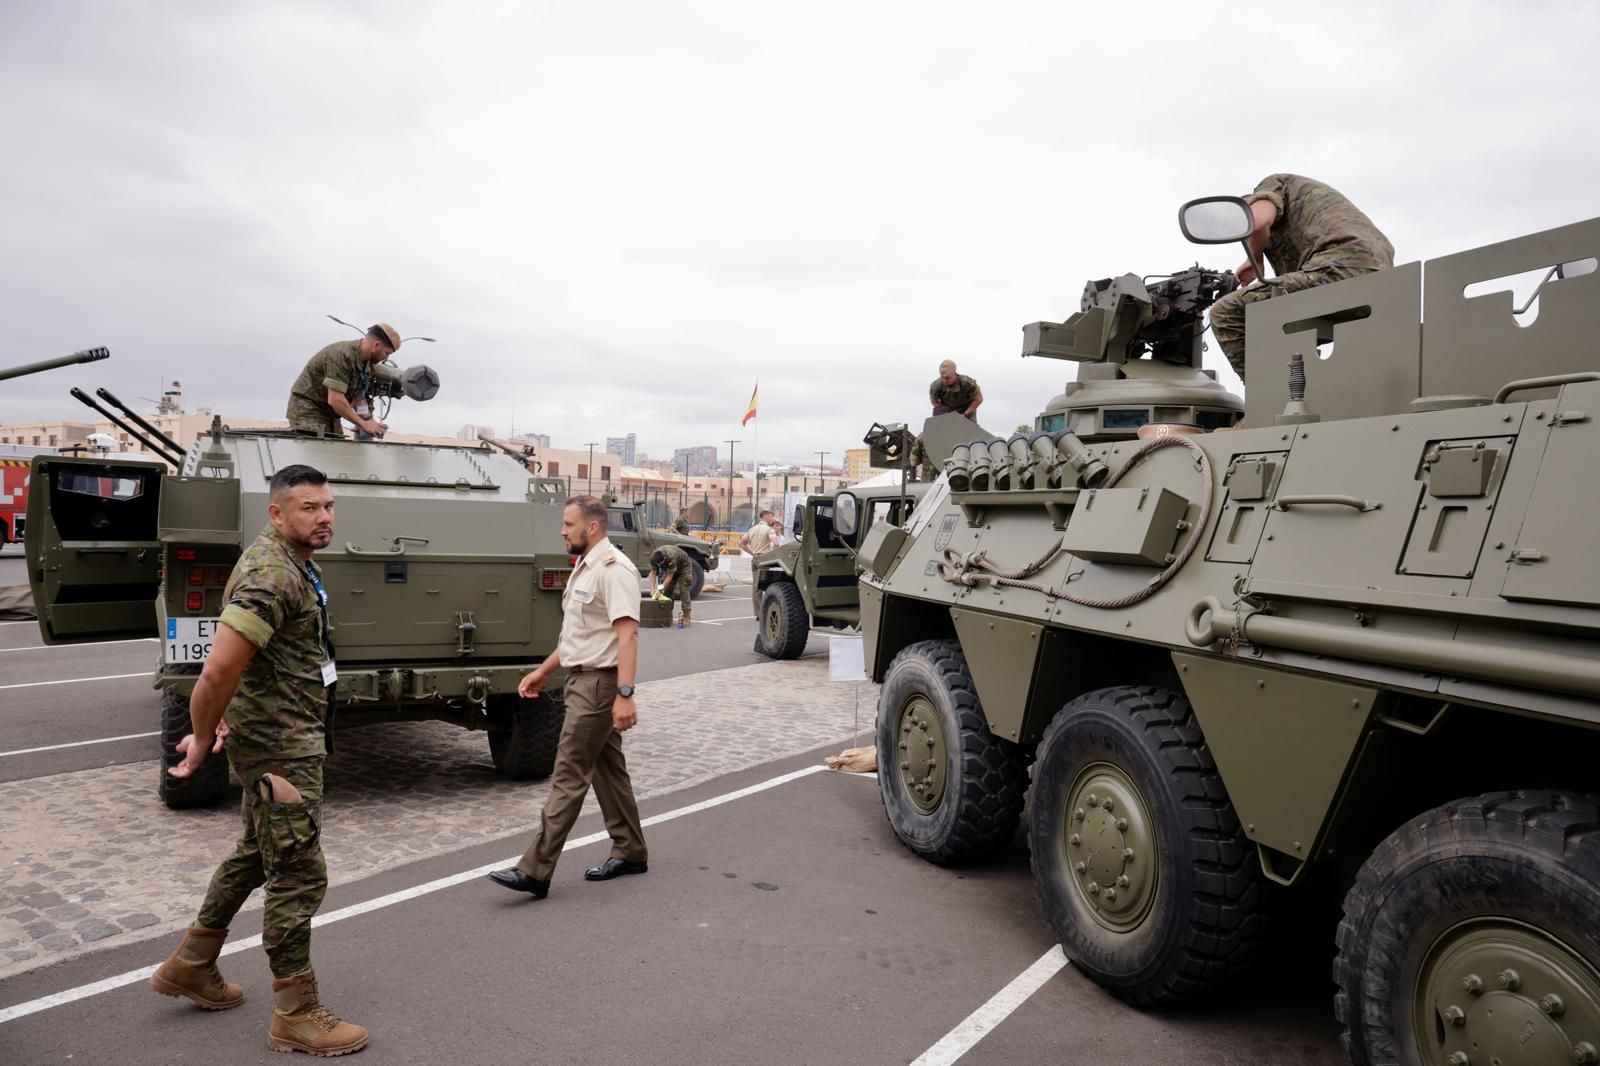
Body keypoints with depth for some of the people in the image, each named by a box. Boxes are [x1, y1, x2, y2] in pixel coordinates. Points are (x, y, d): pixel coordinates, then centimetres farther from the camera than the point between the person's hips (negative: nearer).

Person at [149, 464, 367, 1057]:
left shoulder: (288, 562, 10)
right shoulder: (271, 576, -24)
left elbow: (230, 669, 23)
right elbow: (218, 672, -30)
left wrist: (227, 716, 22)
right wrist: (202, 743, -15)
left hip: (273, 739, 10)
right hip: (281, 749, -10)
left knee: (256, 854, 24)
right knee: (298, 875, -1)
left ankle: (191, 966, 40)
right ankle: (296, 1016, 12)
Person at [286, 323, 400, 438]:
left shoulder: (367, 365, 3)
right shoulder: (341, 355, -24)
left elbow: (358, 398, 5)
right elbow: (335, 400, -29)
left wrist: (369, 421, -12)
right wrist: (363, 424, -24)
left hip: (330, 415, 8)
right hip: (307, 411, -8)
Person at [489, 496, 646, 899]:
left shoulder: (613, 568, -18)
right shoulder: (585, 567, 14)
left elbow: (627, 633, -25)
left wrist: (625, 694, -31)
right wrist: (542, 672, 22)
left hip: (599, 684, -10)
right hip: (582, 680, 10)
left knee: (569, 776, -7)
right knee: (608, 768, 15)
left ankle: (535, 871, -3)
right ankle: (630, 852, 26)